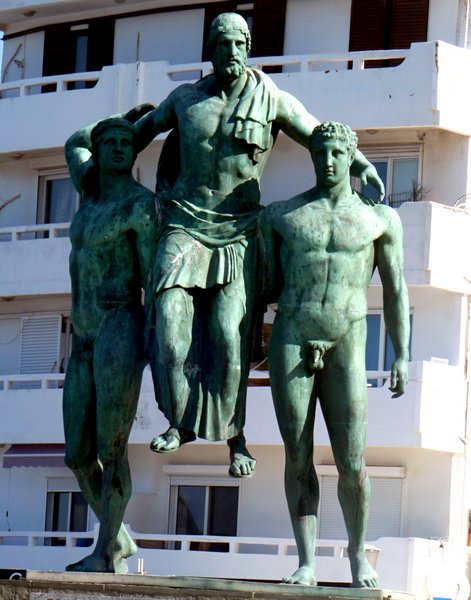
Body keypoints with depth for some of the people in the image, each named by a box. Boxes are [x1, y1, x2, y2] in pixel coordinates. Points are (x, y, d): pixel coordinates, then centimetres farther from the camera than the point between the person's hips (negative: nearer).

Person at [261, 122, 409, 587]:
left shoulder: (381, 219, 8)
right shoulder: (280, 215, 9)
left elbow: (394, 290, 10)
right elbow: (267, 285, 15)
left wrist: (402, 355, 4)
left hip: (346, 346, -1)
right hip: (290, 340, 1)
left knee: (351, 464, -6)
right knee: (298, 456, -2)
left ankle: (357, 552, 16)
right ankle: (306, 562, 2)